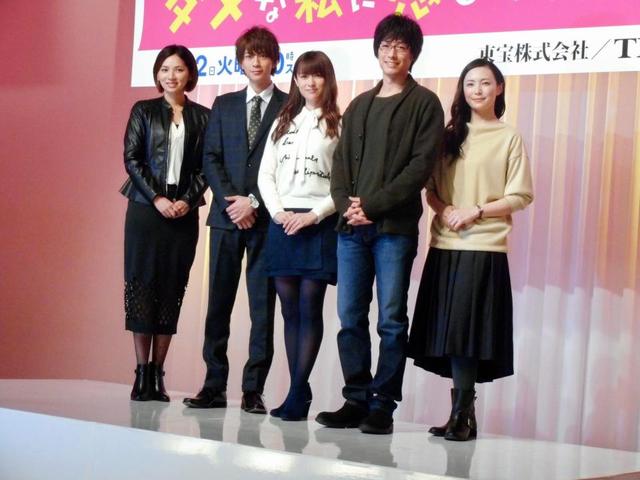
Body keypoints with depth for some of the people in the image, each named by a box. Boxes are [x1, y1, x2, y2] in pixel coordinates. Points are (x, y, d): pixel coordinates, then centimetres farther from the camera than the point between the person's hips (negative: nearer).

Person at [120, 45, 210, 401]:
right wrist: (156, 198, -10)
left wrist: (188, 200, -10)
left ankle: (158, 373, 3)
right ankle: (142, 373, -1)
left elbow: (206, 166, 5)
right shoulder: (143, 111, 7)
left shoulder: (202, 116, 8)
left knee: (172, 288, 0)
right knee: (142, 284, -4)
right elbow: (132, 158, 0)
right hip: (146, 207, -1)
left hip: (184, 211, 1)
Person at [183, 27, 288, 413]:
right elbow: (211, 158, 8)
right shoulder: (224, 105, 14)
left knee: (263, 306, 0)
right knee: (219, 303, 3)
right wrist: (231, 200, -7)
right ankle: (214, 386, 8)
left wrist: (255, 203, -11)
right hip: (227, 215, 3)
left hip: (267, 218, -3)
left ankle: (253, 389, 4)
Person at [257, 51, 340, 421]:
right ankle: (298, 391, 9)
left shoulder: (339, 126, 1)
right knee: (290, 310, 5)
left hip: (318, 224, -5)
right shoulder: (283, 123, 16)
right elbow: (265, 174, 10)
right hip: (282, 223, 5)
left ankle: (298, 393, -6)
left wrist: (314, 215, -15)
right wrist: (278, 212, -5)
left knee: (310, 309, -6)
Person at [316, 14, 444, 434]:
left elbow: (421, 165, -7)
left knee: (392, 319, -4)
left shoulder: (424, 104, 4)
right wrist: (346, 205, -4)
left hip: (395, 227, -5)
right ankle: (356, 400, 11)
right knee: (350, 317, 4)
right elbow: (341, 162, 14)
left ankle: (382, 406, 0)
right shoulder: (359, 106, 20)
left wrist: (373, 204, -12)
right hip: (352, 227, 5)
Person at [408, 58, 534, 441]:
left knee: (466, 330, -9)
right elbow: (431, 188, 14)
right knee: (448, 331, 2)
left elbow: (520, 196, -2)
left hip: (484, 248, -4)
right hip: (445, 246, 4)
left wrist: (476, 212, -12)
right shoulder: (449, 135, 15)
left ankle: (463, 415, -4)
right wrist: (444, 209, -7)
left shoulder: (509, 138, 3)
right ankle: (463, 412, 8)